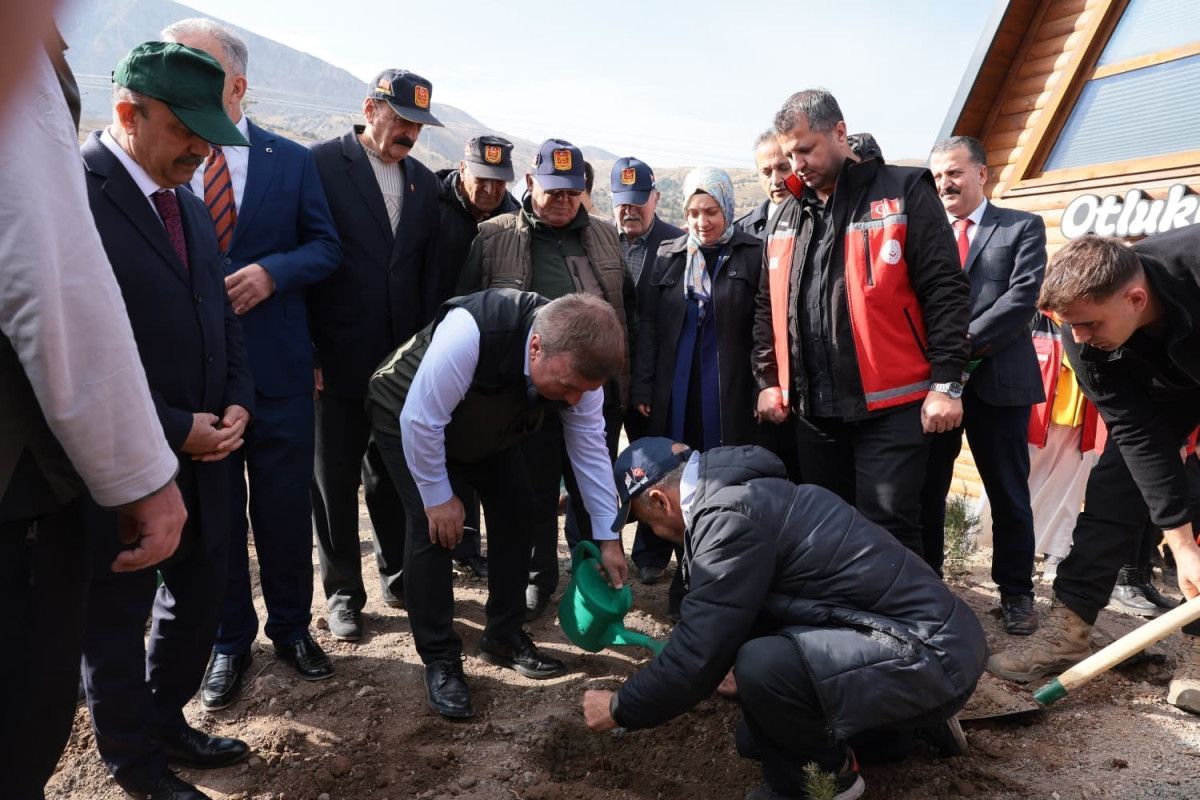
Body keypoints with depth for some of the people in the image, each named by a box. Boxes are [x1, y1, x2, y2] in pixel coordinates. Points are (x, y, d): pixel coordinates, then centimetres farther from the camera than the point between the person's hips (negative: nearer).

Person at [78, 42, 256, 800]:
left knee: (201, 590, 18)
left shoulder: (191, 205, 11)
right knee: (117, 615, 12)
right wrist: (175, 429, -18)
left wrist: (237, 402, 0)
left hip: (203, 452, 7)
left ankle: (165, 719, 40)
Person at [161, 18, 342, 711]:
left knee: (286, 508, 11)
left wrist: (272, 272, -15)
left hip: (278, 368, 0)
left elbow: (326, 245, 2)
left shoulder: (292, 160, 2)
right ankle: (229, 642, 31)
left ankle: (292, 626, 32)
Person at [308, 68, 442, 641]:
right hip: (338, 357, -4)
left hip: (403, 357, 4)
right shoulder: (323, 163, -7)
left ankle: (396, 572, 33)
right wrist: (306, 352, -11)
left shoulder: (423, 180, 9)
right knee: (335, 477, 8)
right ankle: (344, 591, 23)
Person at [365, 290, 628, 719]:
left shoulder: (580, 362, -25)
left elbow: (589, 448, -14)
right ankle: (439, 660, -1)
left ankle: (504, 636, 17)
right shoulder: (470, 333, -44)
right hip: (409, 419, -5)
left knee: (517, 509, -1)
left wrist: (609, 537, -10)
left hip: (487, 428, 5)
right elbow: (421, 420, -35)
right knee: (433, 527, -17)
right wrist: (438, 496, -22)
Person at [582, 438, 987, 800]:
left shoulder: (730, 515, -22)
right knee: (758, 738, 13)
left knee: (763, 667, -30)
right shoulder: (748, 491, 10)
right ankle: (914, 722, 21)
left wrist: (619, 709, -3)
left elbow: (696, 656, -19)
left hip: (930, 654, -10)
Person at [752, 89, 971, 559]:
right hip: (813, 409, 6)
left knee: (886, 533, -2)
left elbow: (945, 291, -8)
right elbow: (769, 308, 18)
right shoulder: (785, 218, 14)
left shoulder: (903, 193, -3)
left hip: (891, 405, -5)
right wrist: (768, 380, 12)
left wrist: (947, 383, -13)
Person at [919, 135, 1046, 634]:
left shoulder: (1022, 227, 5)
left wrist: (963, 342, -16)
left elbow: (1022, 298, -8)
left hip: (997, 378, -2)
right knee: (926, 488, 9)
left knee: (1008, 493, 6)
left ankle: (1016, 591, 21)